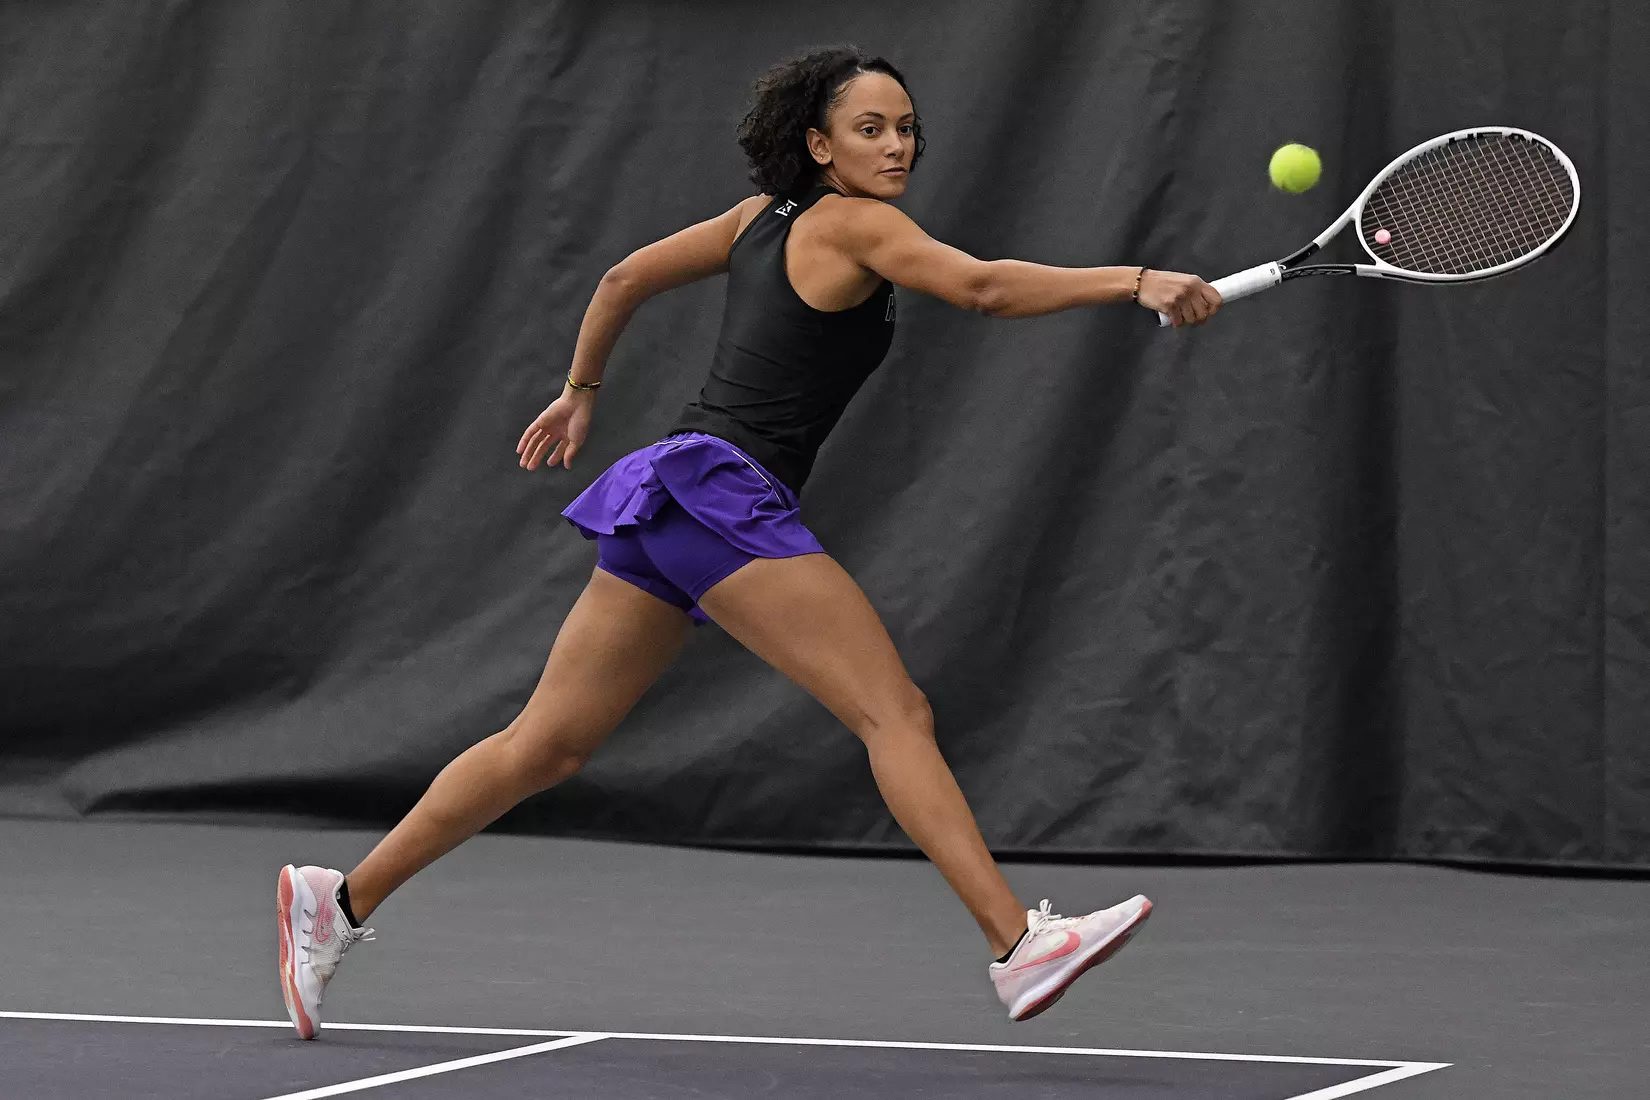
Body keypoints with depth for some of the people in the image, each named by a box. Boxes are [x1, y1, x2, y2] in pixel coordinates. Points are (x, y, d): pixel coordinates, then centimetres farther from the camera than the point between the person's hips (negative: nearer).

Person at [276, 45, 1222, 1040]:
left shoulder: (764, 216, 20)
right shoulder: (850, 224, -5)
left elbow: (625, 278, 28)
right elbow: (985, 287, -20)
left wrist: (581, 393, 40)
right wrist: (1136, 282, -24)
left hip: (666, 505, 9)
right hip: (719, 487, -9)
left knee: (548, 746, 13)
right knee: (897, 712, -15)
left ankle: (341, 902, 17)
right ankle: (1020, 945, -24)